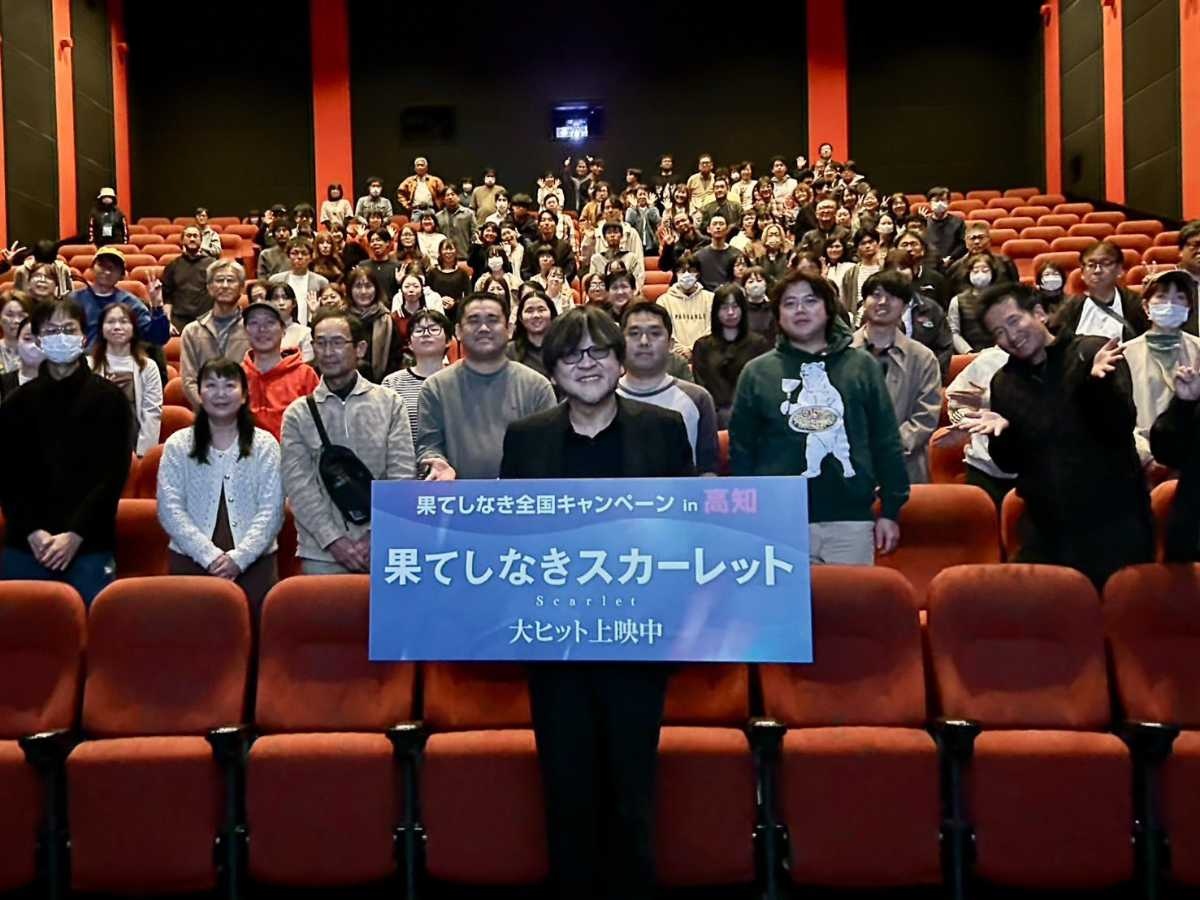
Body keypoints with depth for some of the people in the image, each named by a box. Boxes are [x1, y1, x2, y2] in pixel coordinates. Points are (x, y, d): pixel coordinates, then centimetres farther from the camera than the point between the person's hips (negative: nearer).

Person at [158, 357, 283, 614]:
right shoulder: (177, 445, 6)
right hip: (190, 562, 0)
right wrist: (211, 556, -12)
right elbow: (170, 509, -2)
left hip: (254, 562, 0)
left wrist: (238, 558, -13)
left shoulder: (265, 445, 5)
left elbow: (271, 511, -2)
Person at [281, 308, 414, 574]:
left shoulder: (390, 403, 4)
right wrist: (334, 540, -11)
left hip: (383, 548, 0)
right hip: (321, 554, 0)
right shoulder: (297, 414, 5)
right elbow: (298, 484, -2)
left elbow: (401, 475, -1)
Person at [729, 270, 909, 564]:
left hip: (851, 520, 1)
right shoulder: (757, 372, 5)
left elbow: (886, 442, 8)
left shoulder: (862, 366, 6)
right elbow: (741, 450, 7)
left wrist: (890, 511, 5)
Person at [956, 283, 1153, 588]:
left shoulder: (1095, 352, -6)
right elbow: (1011, 463, 7)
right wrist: (1001, 431, -13)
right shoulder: (1004, 383, 7)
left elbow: (1121, 428, -12)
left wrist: (1099, 381, -28)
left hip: (1113, 523, -3)